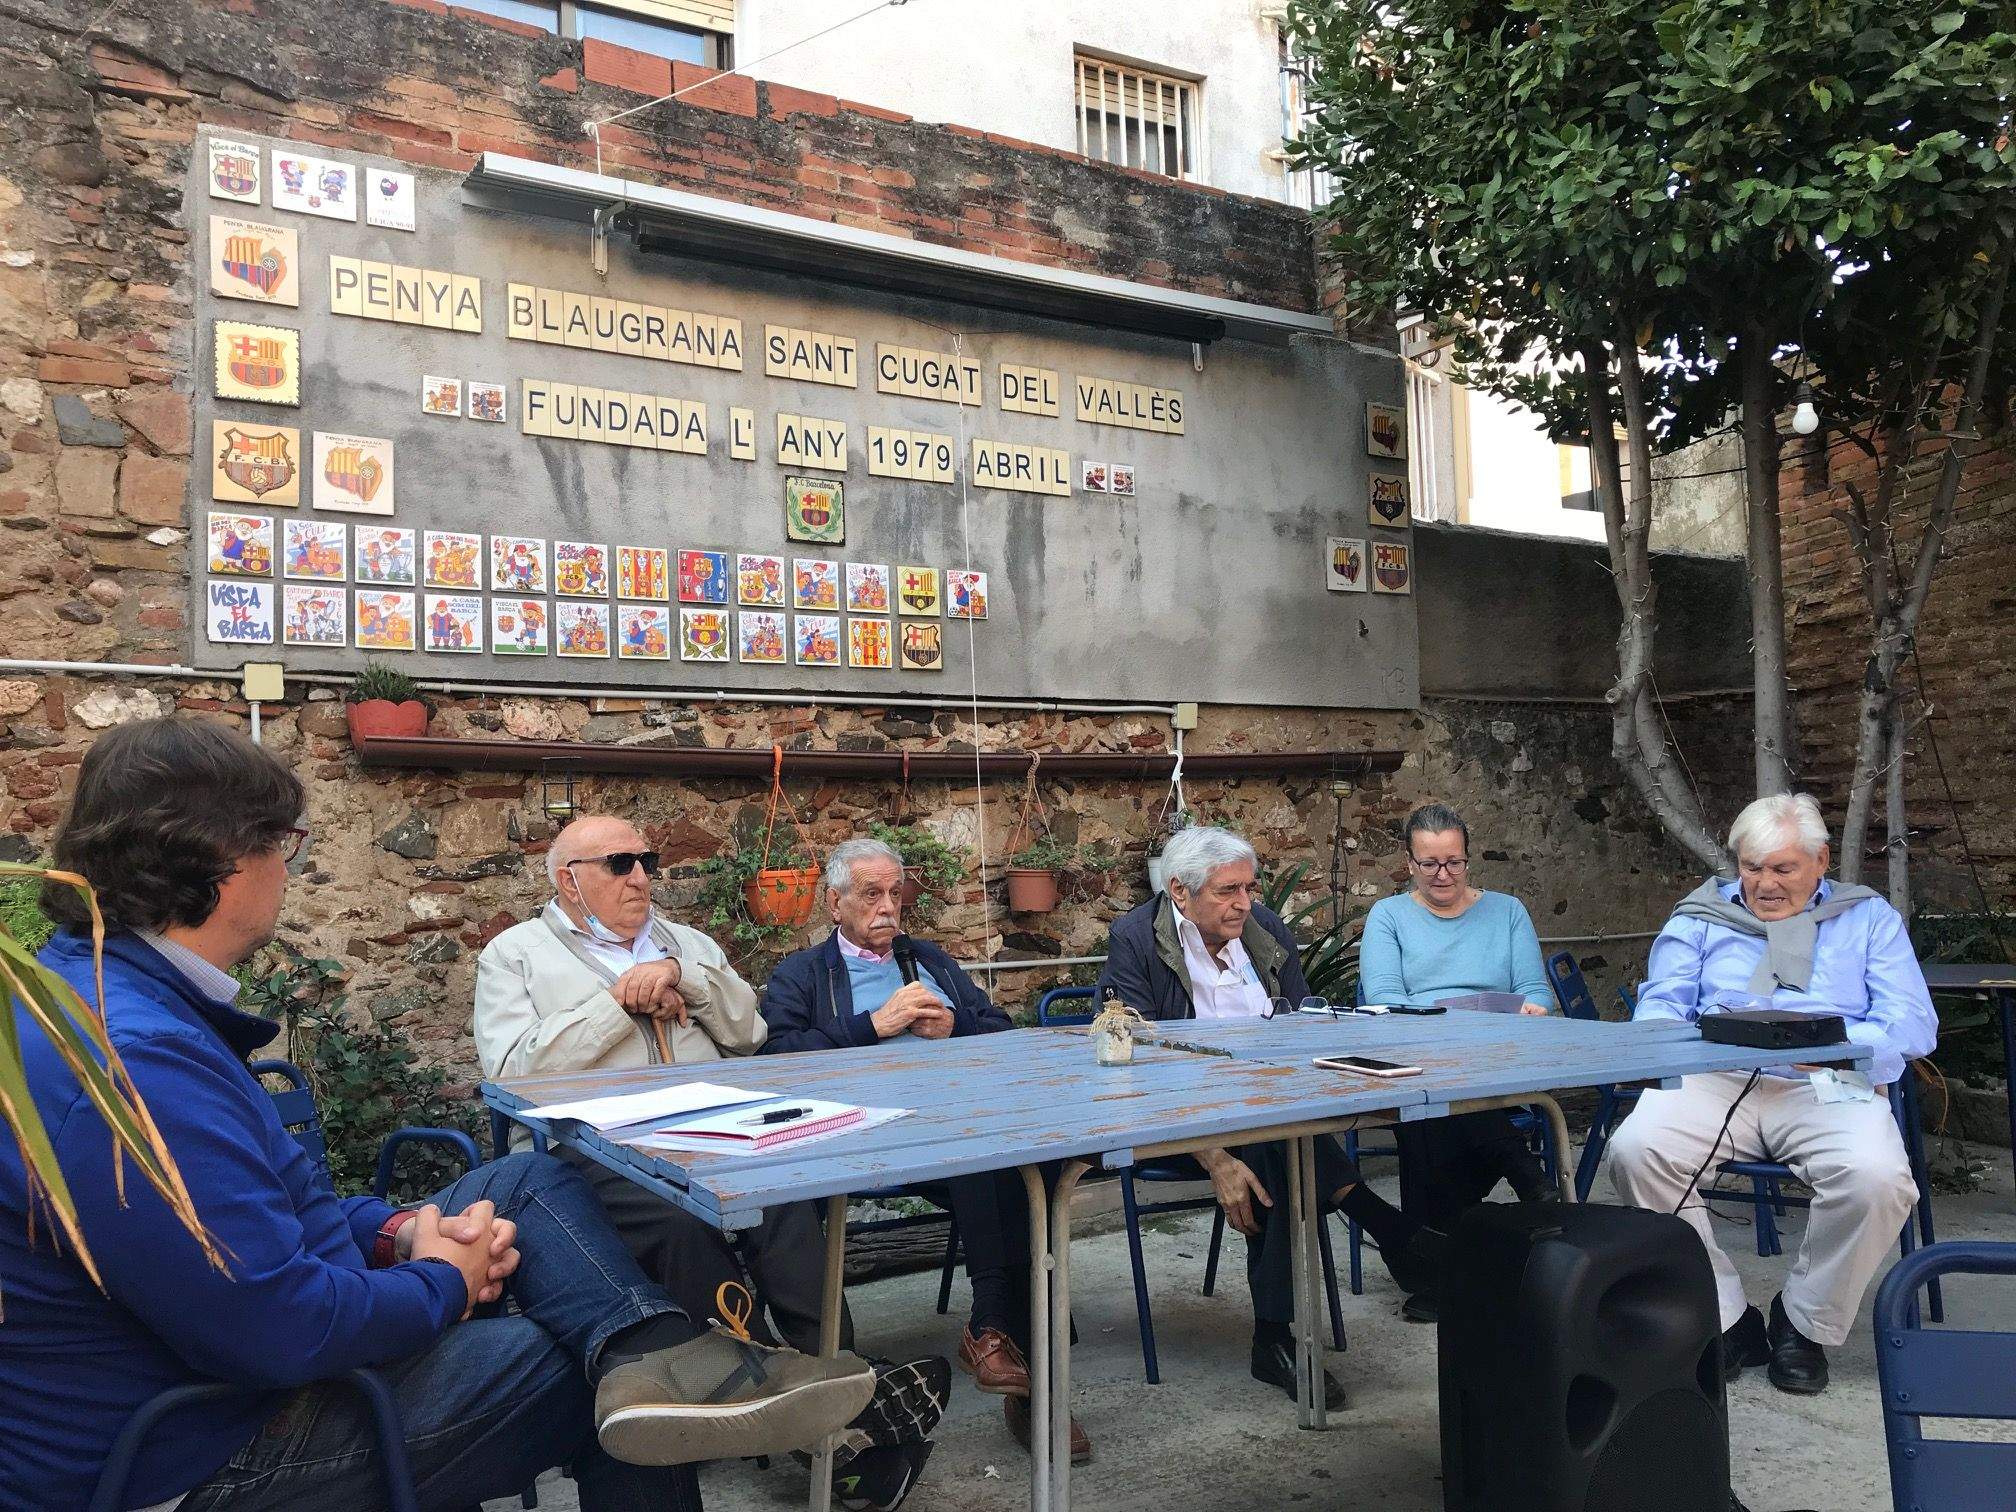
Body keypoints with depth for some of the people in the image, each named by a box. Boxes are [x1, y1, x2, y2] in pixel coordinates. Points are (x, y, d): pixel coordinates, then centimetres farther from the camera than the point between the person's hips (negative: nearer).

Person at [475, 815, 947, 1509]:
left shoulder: (682, 941, 26)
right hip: (591, 1144, -3)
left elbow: (748, 1033, 15)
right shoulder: (515, 954, 14)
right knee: (680, 1224, -36)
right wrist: (620, 1004, -4)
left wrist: (684, 976, -1)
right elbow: (513, 1073, -2)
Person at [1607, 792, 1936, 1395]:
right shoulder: (1701, 915, 21)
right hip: (1716, 1081, 1)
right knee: (1635, 1147, -30)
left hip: (1830, 1089, -1)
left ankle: (1803, 1325, -5)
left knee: (1876, 1176, -34)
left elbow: (1912, 1024, 4)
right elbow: (1658, 1006, 11)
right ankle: (1725, 1320, -11)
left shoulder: (1868, 918, 17)